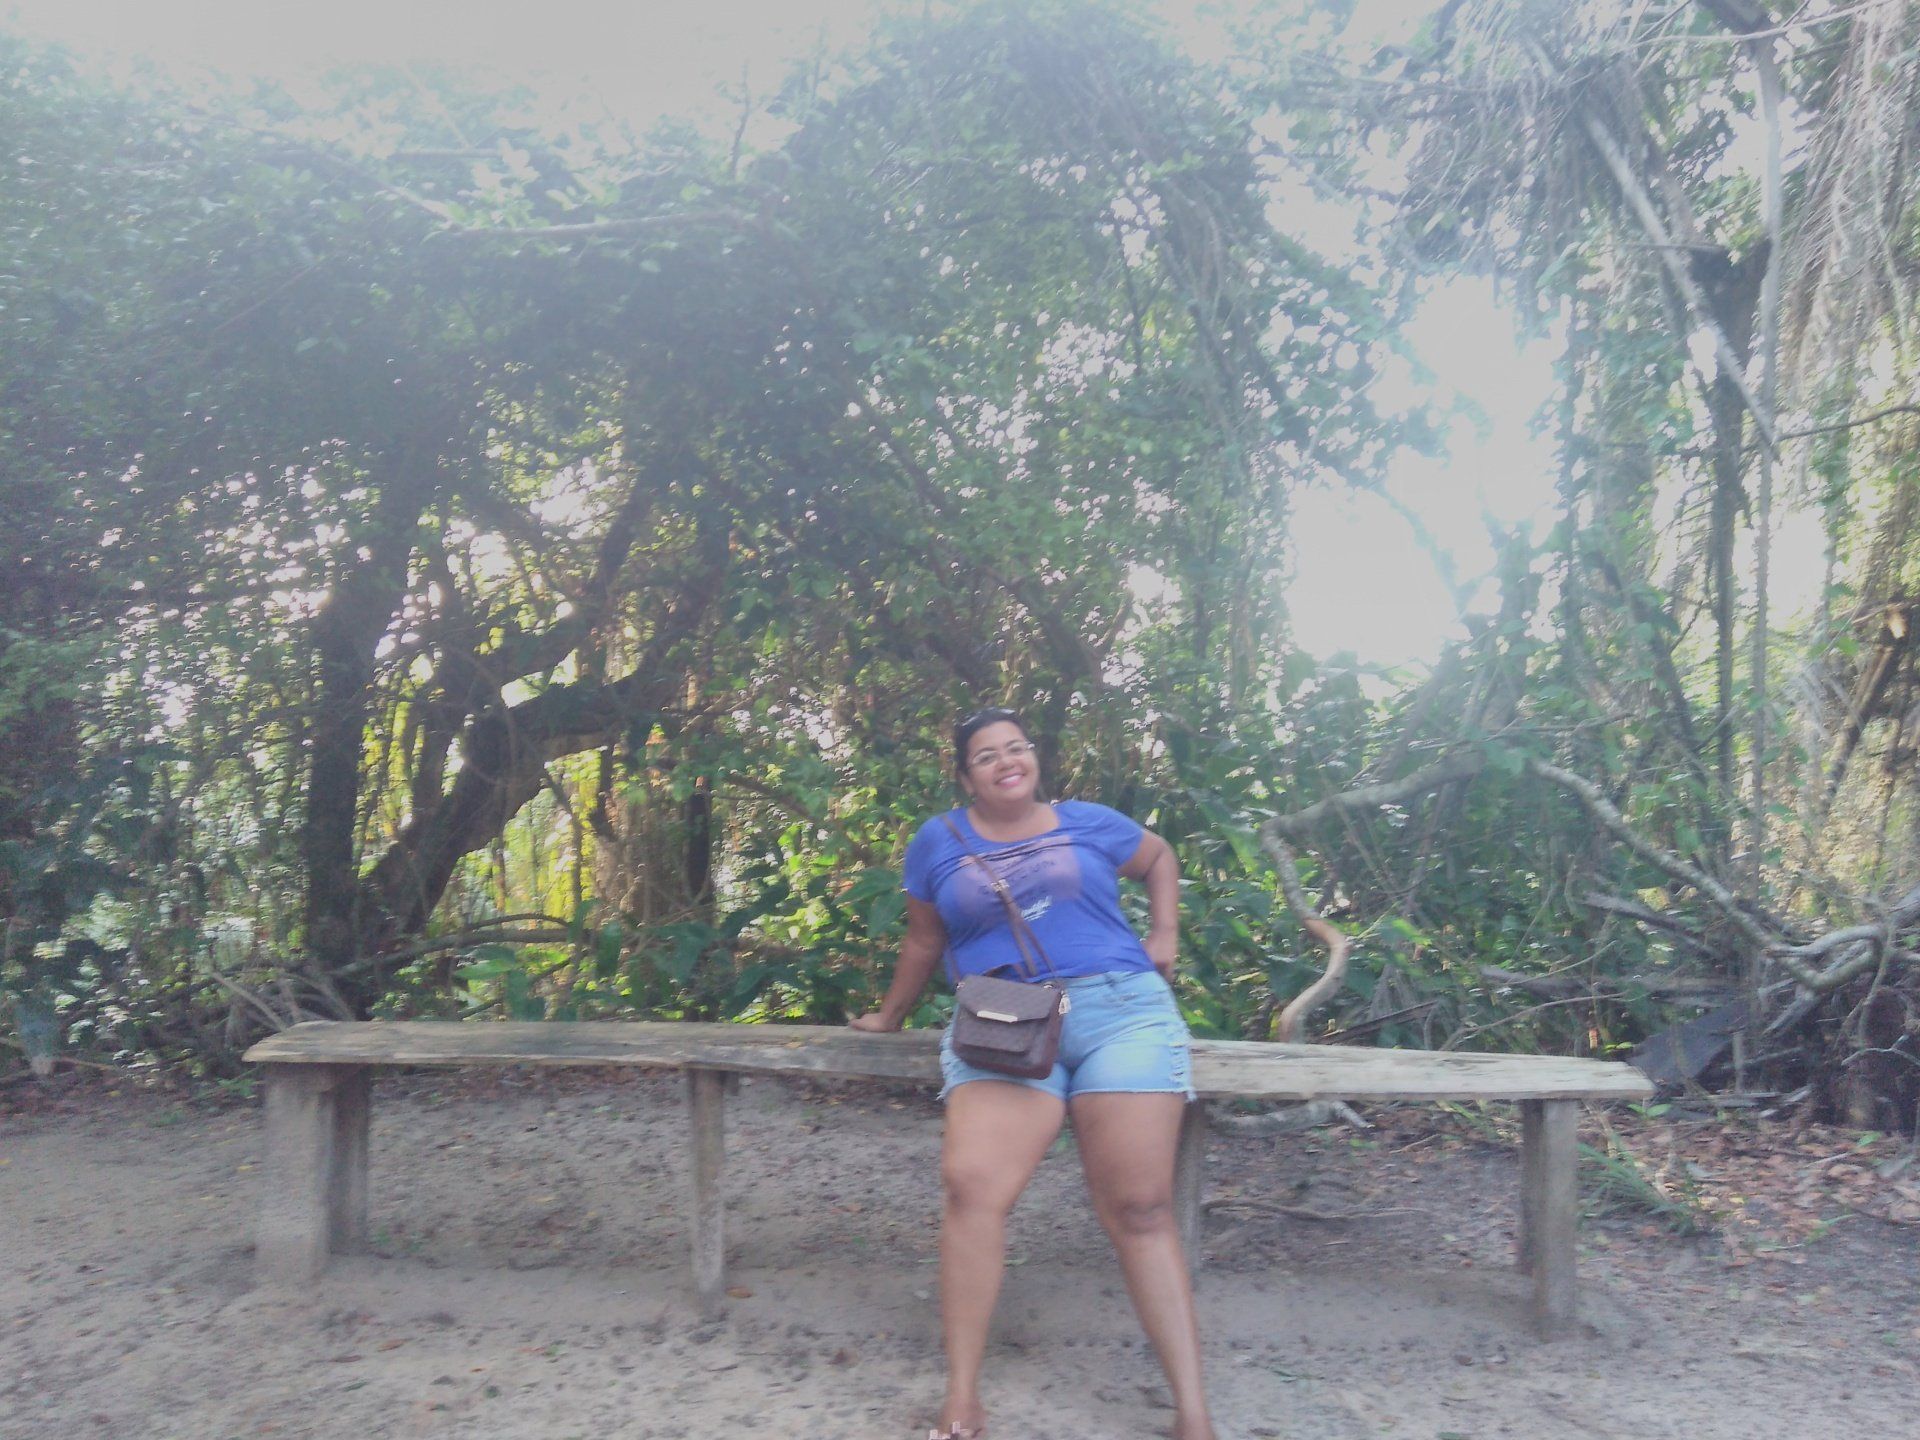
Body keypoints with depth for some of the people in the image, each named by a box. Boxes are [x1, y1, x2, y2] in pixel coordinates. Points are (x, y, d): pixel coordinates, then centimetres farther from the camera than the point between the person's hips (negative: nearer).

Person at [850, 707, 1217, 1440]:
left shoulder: (1087, 823, 13)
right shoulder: (939, 842, 12)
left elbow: (1159, 857, 30)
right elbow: (924, 941, 24)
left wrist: (1164, 934, 17)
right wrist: (890, 1015, 32)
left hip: (1120, 1009, 0)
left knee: (1140, 1209, -7)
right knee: (970, 1183, -23)